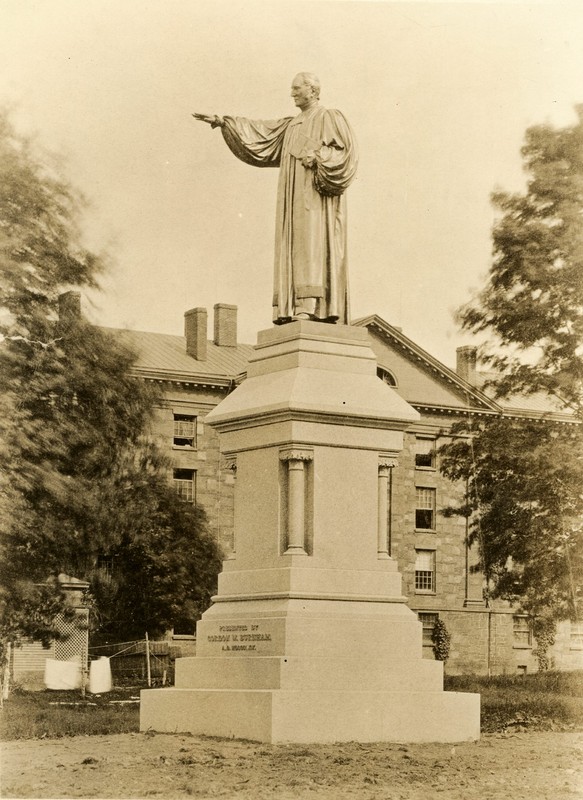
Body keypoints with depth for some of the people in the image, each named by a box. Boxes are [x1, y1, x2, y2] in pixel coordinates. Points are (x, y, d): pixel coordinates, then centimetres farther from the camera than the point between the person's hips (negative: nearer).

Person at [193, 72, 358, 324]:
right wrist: (222, 122, 12)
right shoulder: (291, 125, 23)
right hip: (295, 199, 7)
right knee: (294, 246, -3)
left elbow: (347, 151, -6)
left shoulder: (330, 118, 3)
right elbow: (260, 130, 19)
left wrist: (317, 156, -19)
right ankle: (295, 307, -9)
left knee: (310, 243, -18)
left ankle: (309, 305, -27)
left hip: (317, 196, -7)